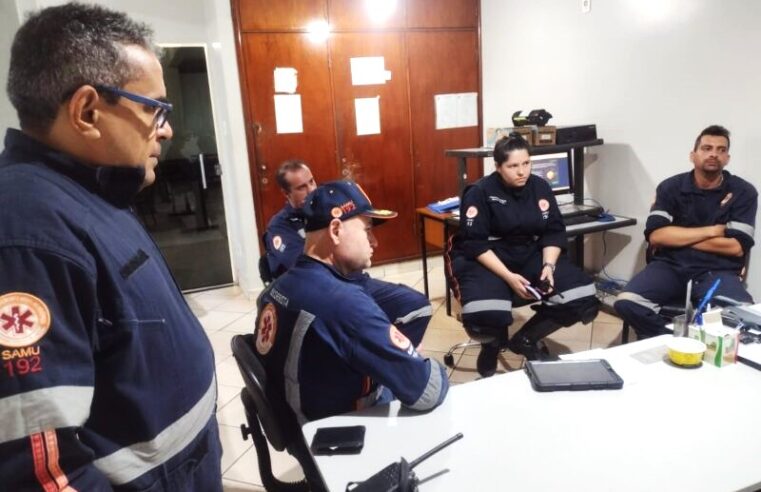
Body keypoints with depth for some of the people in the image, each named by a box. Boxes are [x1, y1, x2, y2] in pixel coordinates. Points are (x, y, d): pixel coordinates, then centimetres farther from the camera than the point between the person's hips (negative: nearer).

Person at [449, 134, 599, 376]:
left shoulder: (540, 187, 3)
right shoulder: (479, 192, -11)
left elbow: (554, 232, 5)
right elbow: (475, 244, -15)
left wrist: (548, 265, -14)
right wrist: (508, 276, -25)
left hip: (531, 254, 5)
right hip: (485, 259, -5)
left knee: (584, 298, -15)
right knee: (486, 316, -34)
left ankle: (526, 339, 9)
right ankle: (494, 343, 7)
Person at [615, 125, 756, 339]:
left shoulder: (743, 192, 5)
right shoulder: (671, 187, 5)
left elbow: (736, 247, -5)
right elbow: (656, 236, -7)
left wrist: (678, 236, -4)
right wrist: (711, 231, -7)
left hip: (717, 272, 0)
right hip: (670, 266, 1)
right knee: (626, 303, -25)